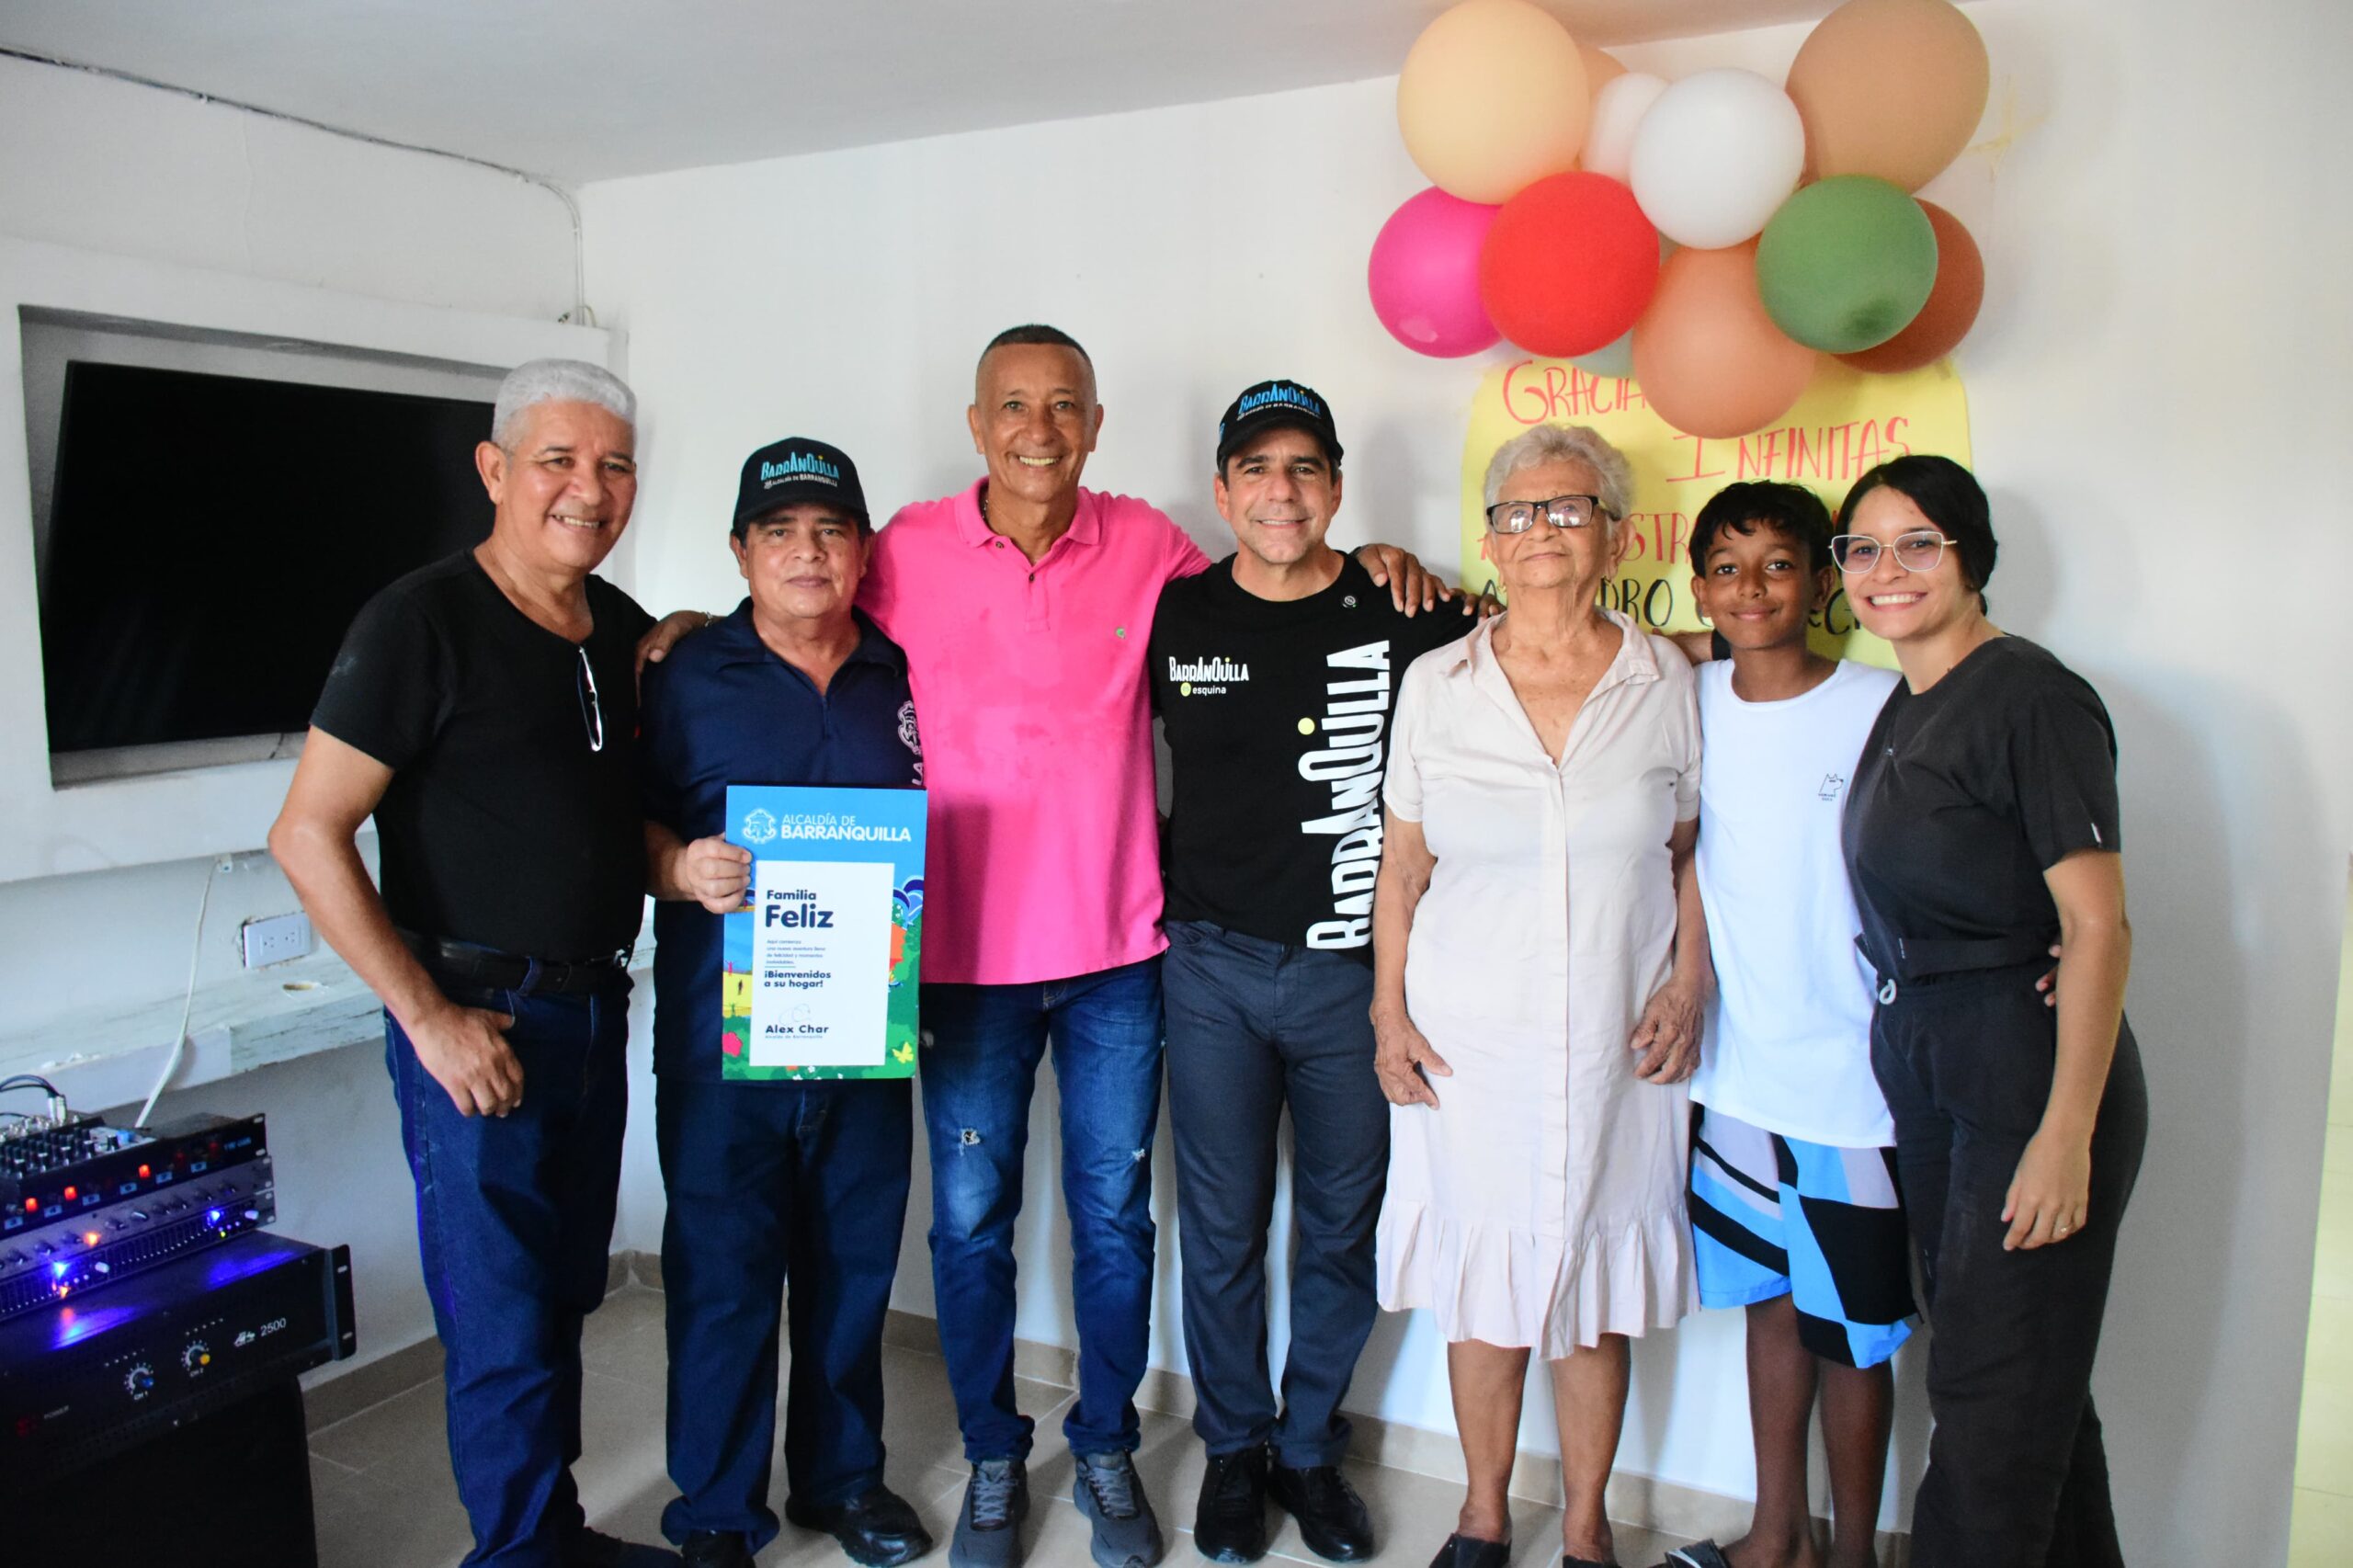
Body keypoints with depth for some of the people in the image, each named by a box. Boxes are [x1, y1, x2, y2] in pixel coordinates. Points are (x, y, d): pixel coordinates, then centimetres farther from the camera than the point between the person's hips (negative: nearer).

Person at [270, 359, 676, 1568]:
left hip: (594, 1009, 7)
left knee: (565, 1294, 18)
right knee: (503, 1324, 1)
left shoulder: (626, 631, 8)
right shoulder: (422, 621, -13)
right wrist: (431, 1017, -16)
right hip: (477, 1023, -7)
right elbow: (308, 835, -15)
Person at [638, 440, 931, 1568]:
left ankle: (840, 1474, 35)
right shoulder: (686, 679, 1)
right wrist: (682, 870, -20)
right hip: (724, 1036, -2)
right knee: (723, 1273, 4)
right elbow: (627, 825, 0)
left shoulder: (906, 677, 8)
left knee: (853, 1262, 14)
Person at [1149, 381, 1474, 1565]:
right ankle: (1234, 1447, 31)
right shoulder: (1174, 614, 1)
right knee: (1222, 1231, 9)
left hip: (1352, 967, 0)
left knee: (1342, 1231, 12)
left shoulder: (1402, 618, -3)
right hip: (1213, 967, 0)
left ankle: (1310, 1448, 33)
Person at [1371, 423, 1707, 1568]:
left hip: (1616, 1046, 0)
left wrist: (1686, 985, -2)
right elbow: (1402, 868, 5)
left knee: (1596, 1297, 11)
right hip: (1467, 1042, 0)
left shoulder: (1666, 683, 0)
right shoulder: (1436, 685, 0)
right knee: (1484, 1285, 10)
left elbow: (1692, 858, 9)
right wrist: (1389, 1013, 1)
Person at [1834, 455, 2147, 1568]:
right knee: (2032, 1377, 20)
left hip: (2031, 1070, -8)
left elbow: (2098, 925, -18)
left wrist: (2066, 1134, -21)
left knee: (1995, 1396, 2)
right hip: (1922, 1070, 8)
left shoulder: (2032, 698, -13)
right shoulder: (1900, 708, 11)